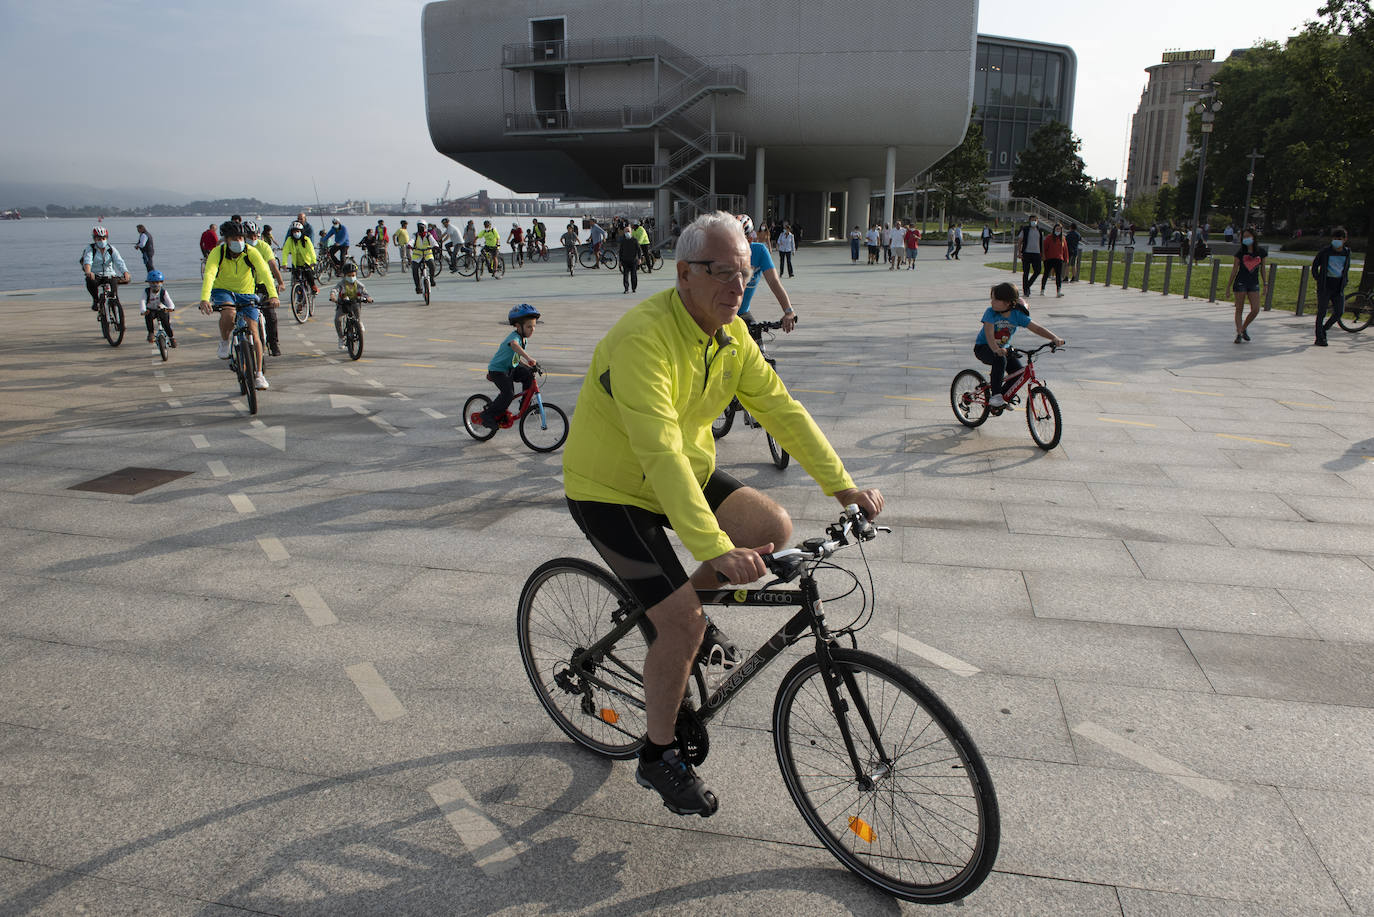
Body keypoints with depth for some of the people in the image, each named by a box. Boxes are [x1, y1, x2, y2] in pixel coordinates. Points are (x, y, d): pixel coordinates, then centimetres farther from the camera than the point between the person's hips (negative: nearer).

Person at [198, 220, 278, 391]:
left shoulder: (251, 252, -17)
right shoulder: (218, 252, -19)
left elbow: (265, 272, -30)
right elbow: (209, 275, -33)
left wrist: (273, 295, -47)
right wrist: (204, 299, -49)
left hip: (246, 293, 1)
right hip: (222, 290, -1)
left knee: (253, 331, -9)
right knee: (229, 312, -35)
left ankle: (259, 374, 0)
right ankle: (224, 342, -5)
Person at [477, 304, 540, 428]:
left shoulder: (525, 340, 5)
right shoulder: (514, 336, -23)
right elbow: (514, 345, -50)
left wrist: (529, 366, 1)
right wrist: (528, 358, -64)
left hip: (511, 368, 9)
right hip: (498, 370, -9)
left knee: (529, 375, -11)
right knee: (508, 394, -22)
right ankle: (487, 416, -8)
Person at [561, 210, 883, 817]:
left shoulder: (730, 333, -4)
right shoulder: (644, 337, -30)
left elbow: (780, 408, -3)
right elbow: (659, 452, -40)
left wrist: (840, 484, -11)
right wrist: (715, 548, -47)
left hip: (688, 473, 8)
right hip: (611, 491, -7)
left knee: (773, 527, -9)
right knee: (684, 628, -13)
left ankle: (687, 603, 17)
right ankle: (657, 757, 11)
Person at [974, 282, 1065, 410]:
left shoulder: (1017, 315, -11)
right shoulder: (990, 312, -20)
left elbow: (1037, 328, -11)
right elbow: (989, 334, -31)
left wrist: (1054, 338, -26)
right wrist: (996, 350, -50)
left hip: (1003, 348, 5)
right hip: (983, 347, -4)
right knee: (1000, 359, -36)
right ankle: (995, 396, -29)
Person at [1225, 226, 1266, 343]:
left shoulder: (1261, 251, 1)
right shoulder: (1240, 253, -3)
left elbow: (1262, 269, 10)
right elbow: (1234, 270, 2)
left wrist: (1264, 284, 12)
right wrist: (1228, 286, 0)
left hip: (1254, 284, 2)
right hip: (1240, 283, -2)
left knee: (1256, 310, -7)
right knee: (1239, 310, -2)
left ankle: (1244, 328, 15)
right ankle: (1239, 334, 3)